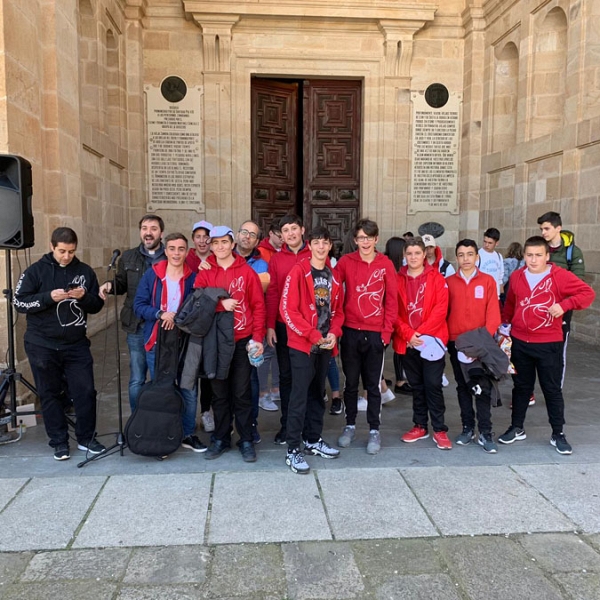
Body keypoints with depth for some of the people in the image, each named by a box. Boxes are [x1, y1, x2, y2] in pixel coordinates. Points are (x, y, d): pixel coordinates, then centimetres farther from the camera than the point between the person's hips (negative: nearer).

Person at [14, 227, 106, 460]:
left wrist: (84, 297, -14)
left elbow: (97, 305, 8)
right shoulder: (36, 271, -1)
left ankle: (86, 439, 17)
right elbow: (19, 302, -5)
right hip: (43, 346, -1)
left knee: (86, 392, 1)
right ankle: (59, 442, 18)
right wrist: (49, 297, -19)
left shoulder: (85, 271, 5)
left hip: (77, 345, 2)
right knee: (50, 395, 6)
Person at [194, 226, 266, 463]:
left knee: (242, 393, 4)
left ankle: (246, 441, 15)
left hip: (242, 341, -2)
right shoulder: (204, 274, 5)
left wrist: (258, 338, -8)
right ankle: (220, 439, 23)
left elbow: (258, 305, -2)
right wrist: (220, 304, -18)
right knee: (219, 393, 11)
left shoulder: (247, 271, 1)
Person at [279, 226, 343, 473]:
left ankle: (313, 440, 30)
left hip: (325, 345, 6)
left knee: (317, 394, 16)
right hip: (302, 345, -6)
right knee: (299, 396, -5)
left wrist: (334, 333, -4)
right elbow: (287, 309, -14)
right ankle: (293, 450, 3)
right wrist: (313, 335, -16)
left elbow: (337, 309, 14)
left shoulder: (333, 276, 9)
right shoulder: (298, 272, -9)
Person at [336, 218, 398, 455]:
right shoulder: (345, 262, 1)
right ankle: (350, 425, 26)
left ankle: (374, 430, 18)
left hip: (375, 334, -1)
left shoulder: (385, 264, 1)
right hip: (350, 332, 1)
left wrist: (387, 331, -4)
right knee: (351, 382, 12)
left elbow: (392, 299, 0)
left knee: (373, 384, 7)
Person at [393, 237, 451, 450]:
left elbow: (441, 309, -7)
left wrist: (421, 332, -14)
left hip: (431, 341, -2)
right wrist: (408, 334, -13)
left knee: (433, 385, -1)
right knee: (416, 386, 13)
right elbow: (394, 311, -1)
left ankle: (439, 430, 9)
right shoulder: (398, 279, 5)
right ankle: (420, 426, 24)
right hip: (407, 342, 2)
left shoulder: (436, 278, 1)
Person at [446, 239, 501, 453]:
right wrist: (445, 338, -5)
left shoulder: (488, 281, 0)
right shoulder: (449, 282, 4)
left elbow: (493, 313, -5)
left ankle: (485, 433, 6)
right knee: (462, 387, 10)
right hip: (456, 343, 2)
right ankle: (467, 428, 20)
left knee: (483, 388, -1)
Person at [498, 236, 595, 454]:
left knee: (552, 389, 6)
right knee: (521, 386, 15)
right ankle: (517, 428, 27)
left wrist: (564, 305, -22)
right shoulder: (516, 277, 3)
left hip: (549, 344, -3)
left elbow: (588, 293, -10)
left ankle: (558, 434, 20)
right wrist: (505, 322, 10)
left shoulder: (560, 276, -9)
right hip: (519, 343, 3)